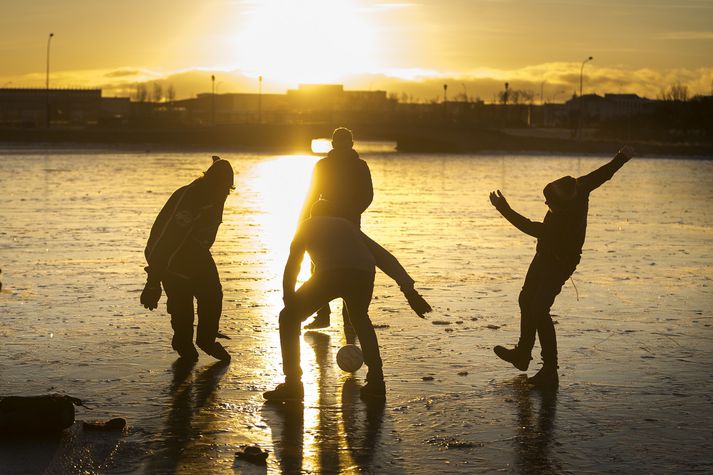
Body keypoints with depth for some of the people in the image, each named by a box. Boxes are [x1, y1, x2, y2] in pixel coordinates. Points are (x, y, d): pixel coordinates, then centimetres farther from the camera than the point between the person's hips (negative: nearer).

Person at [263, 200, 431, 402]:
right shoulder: (348, 225, 39)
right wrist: (409, 290, 25)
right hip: (364, 273, 4)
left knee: (289, 318, 17)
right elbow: (384, 257, 31)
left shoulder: (307, 226, 33)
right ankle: (375, 380, 26)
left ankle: (292, 384, 9)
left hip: (329, 274, -4)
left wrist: (289, 300, 32)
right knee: (360, 318, 34)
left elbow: (292, 265, 26)